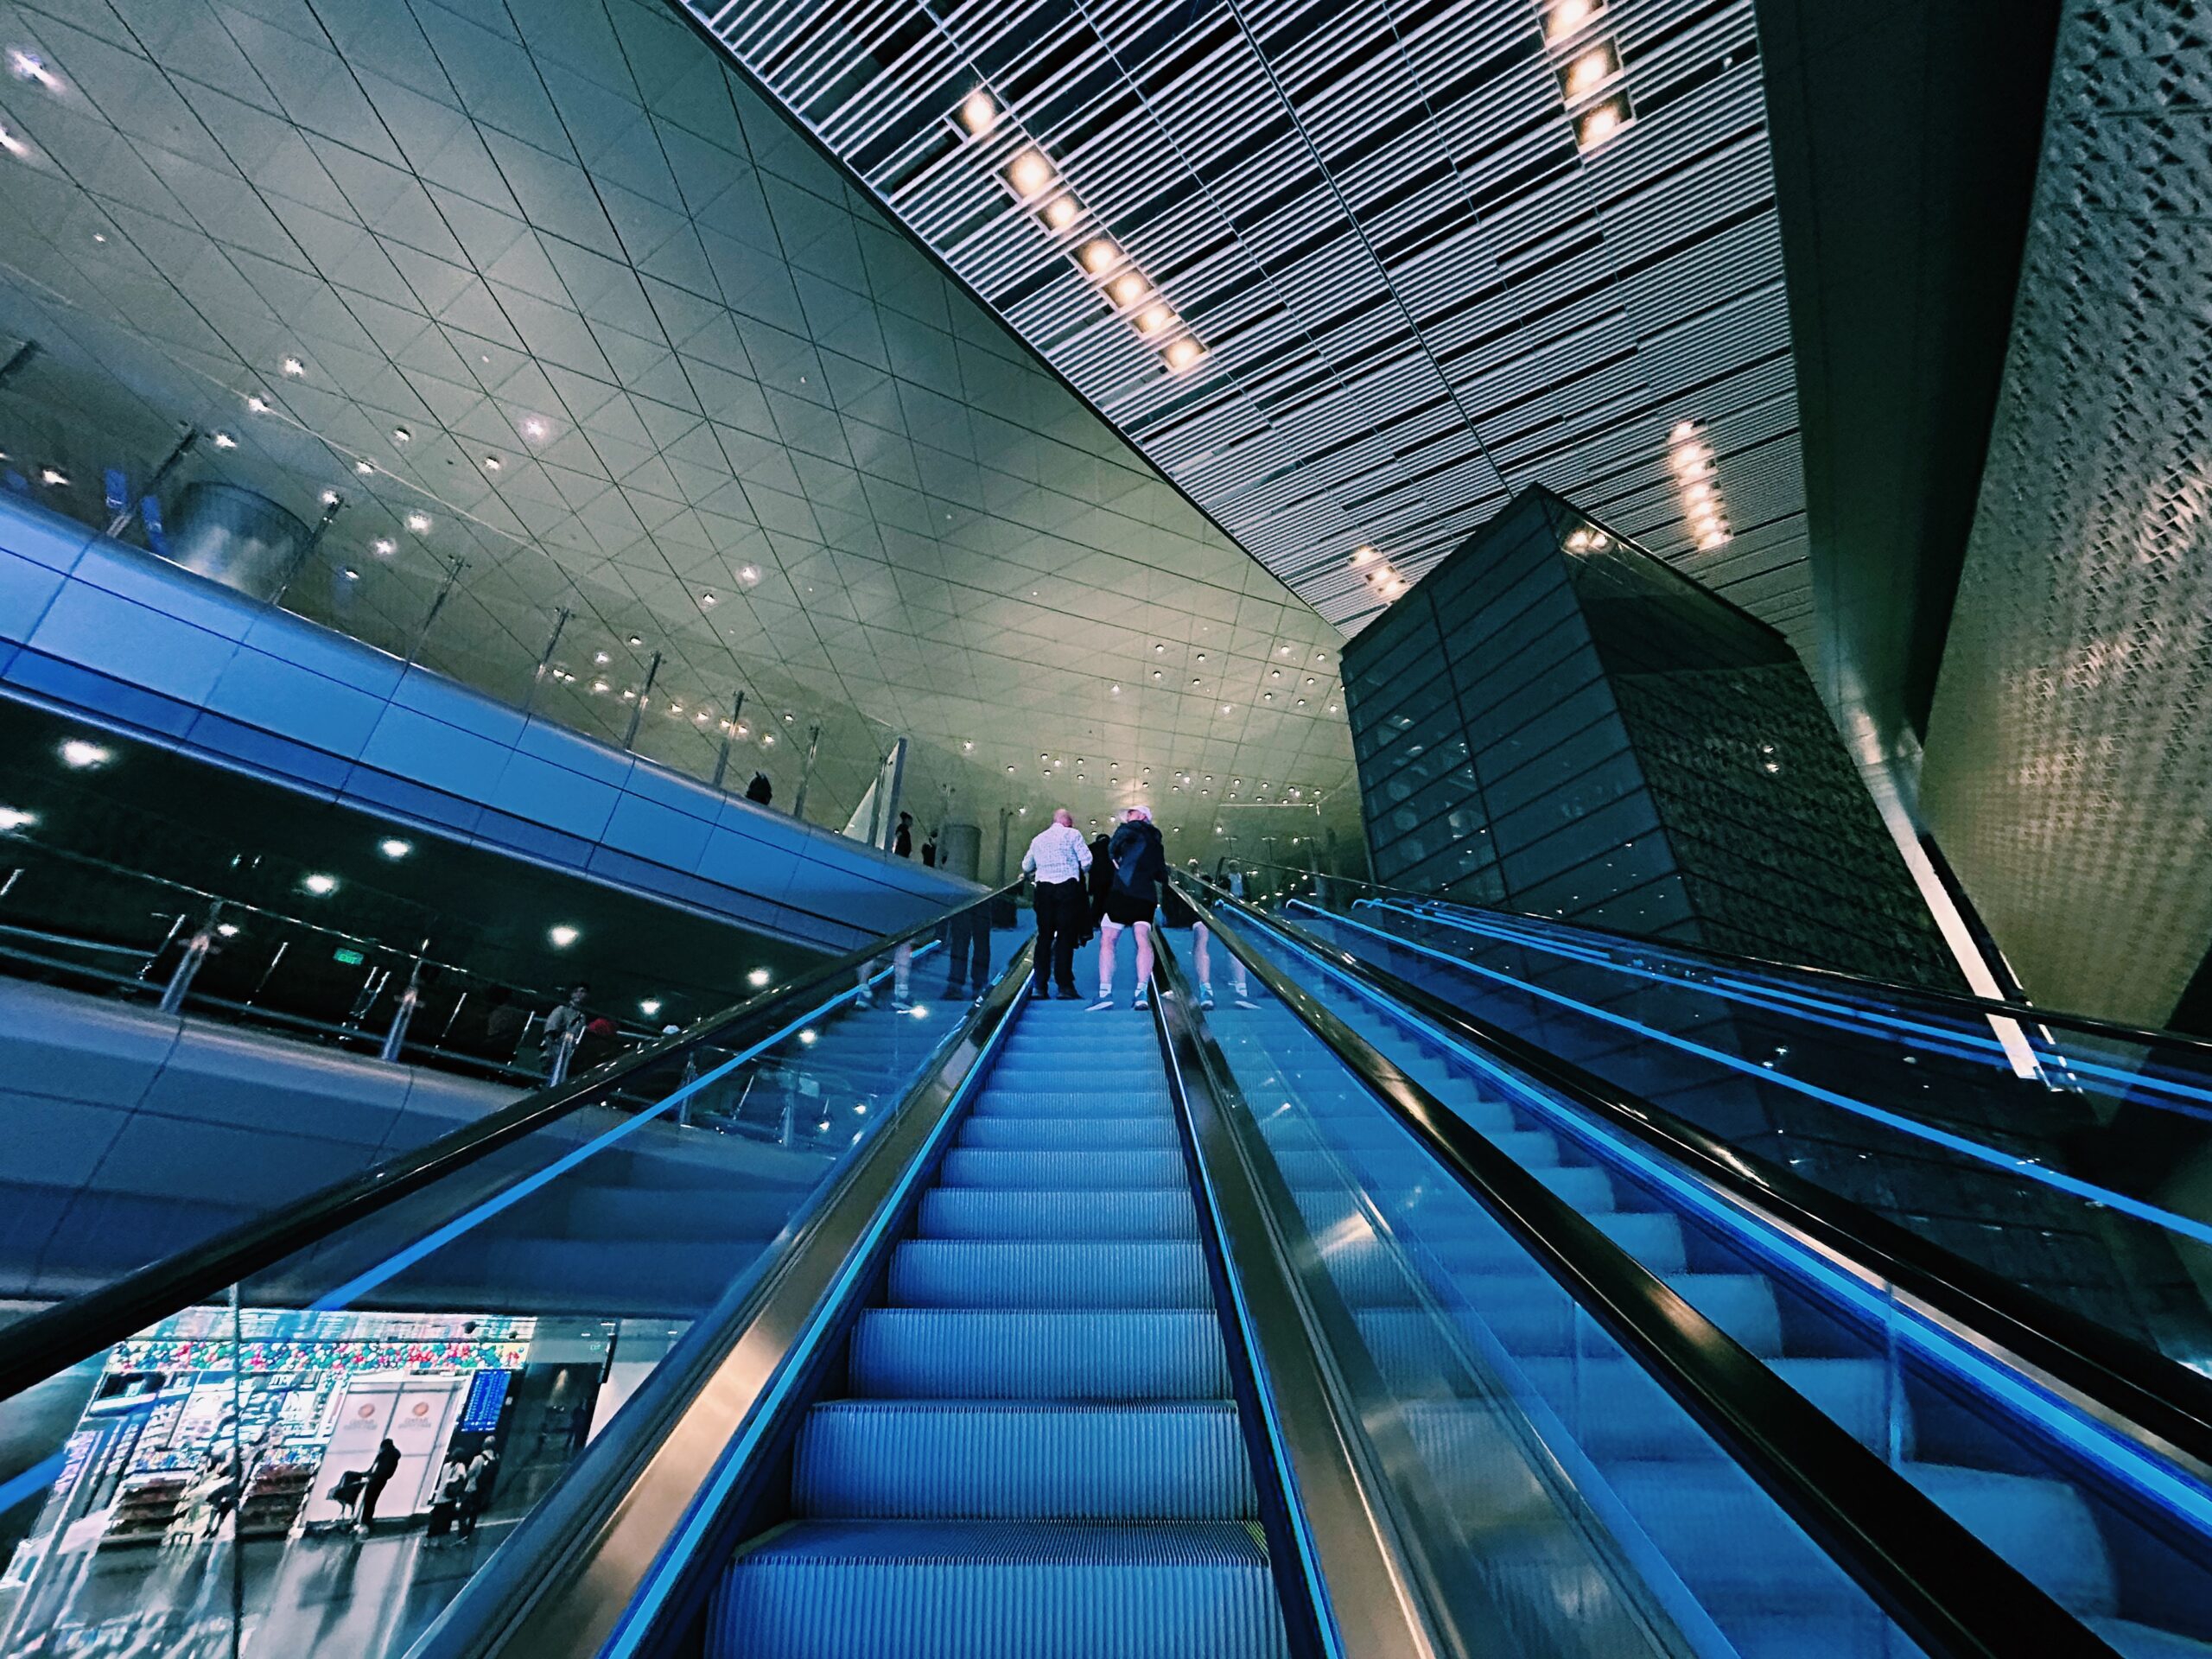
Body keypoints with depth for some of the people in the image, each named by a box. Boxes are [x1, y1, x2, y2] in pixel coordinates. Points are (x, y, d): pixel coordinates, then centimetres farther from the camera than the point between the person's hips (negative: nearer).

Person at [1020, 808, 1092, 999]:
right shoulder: (1072, 834, 1)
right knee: (1065, 936, -2)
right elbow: (1086, 860, -5)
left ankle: (1038, 985, 5)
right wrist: (1079, 872, 15)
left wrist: (1029, 874, 43)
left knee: (1044, 936, 7)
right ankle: (1064, 985, -4)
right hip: (1067, 888, -4)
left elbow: (1026, 866, 21)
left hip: (1044, 888, 4)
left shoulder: (1038, 838, 16)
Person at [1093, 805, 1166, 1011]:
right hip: (1147, 896, 5)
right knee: (1143, 939, -6)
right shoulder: (1157, 843, 25)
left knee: (1107, 940, -2)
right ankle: (1142, 992, -21)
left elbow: (1113, 845, -12)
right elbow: (1162, 876, 26)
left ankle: (1105, 993, -10)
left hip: (1123, 890, -5)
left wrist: (1114, 858, 6)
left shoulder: (1133, 829, 8)